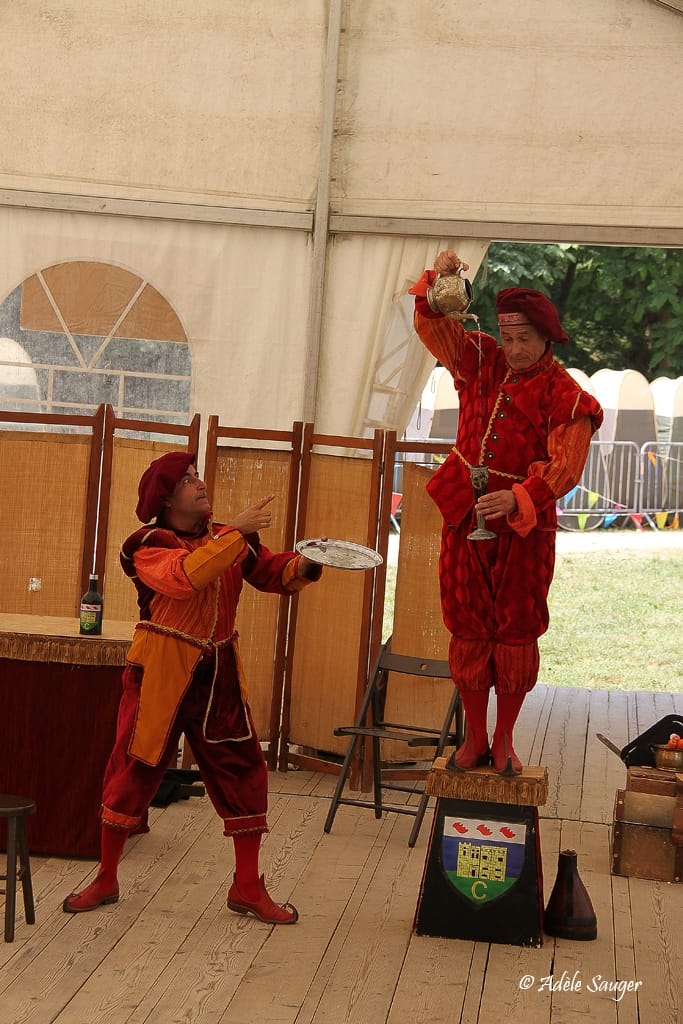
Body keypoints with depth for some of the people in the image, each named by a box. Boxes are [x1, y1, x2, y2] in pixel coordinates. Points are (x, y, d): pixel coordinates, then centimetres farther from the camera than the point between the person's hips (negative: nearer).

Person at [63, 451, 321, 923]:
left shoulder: (228, 539, 6)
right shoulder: (147, 546, -10)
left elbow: (274, 573, 4)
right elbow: (187, 576, -29)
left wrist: (303, 565, -18)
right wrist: (238, 533, -28)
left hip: (219, 674, 4)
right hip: (161, 673, -4)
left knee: (243, 774, 3)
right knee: (133, 771, 5)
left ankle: (248, 889, 16)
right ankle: (106, 880, 22)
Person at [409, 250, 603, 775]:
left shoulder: (564, 396, -10)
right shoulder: (482, 361, 4)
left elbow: (564, 468, -18)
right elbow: (431, 323, 8)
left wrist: (516, 498, -32)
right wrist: (439, 279, -11)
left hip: (524, 526, -4)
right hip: (466, 516, 4)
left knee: (515, 632, 5)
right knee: (469, 629, 8)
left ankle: (504, 740, 17)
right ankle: (475, 738, 19)